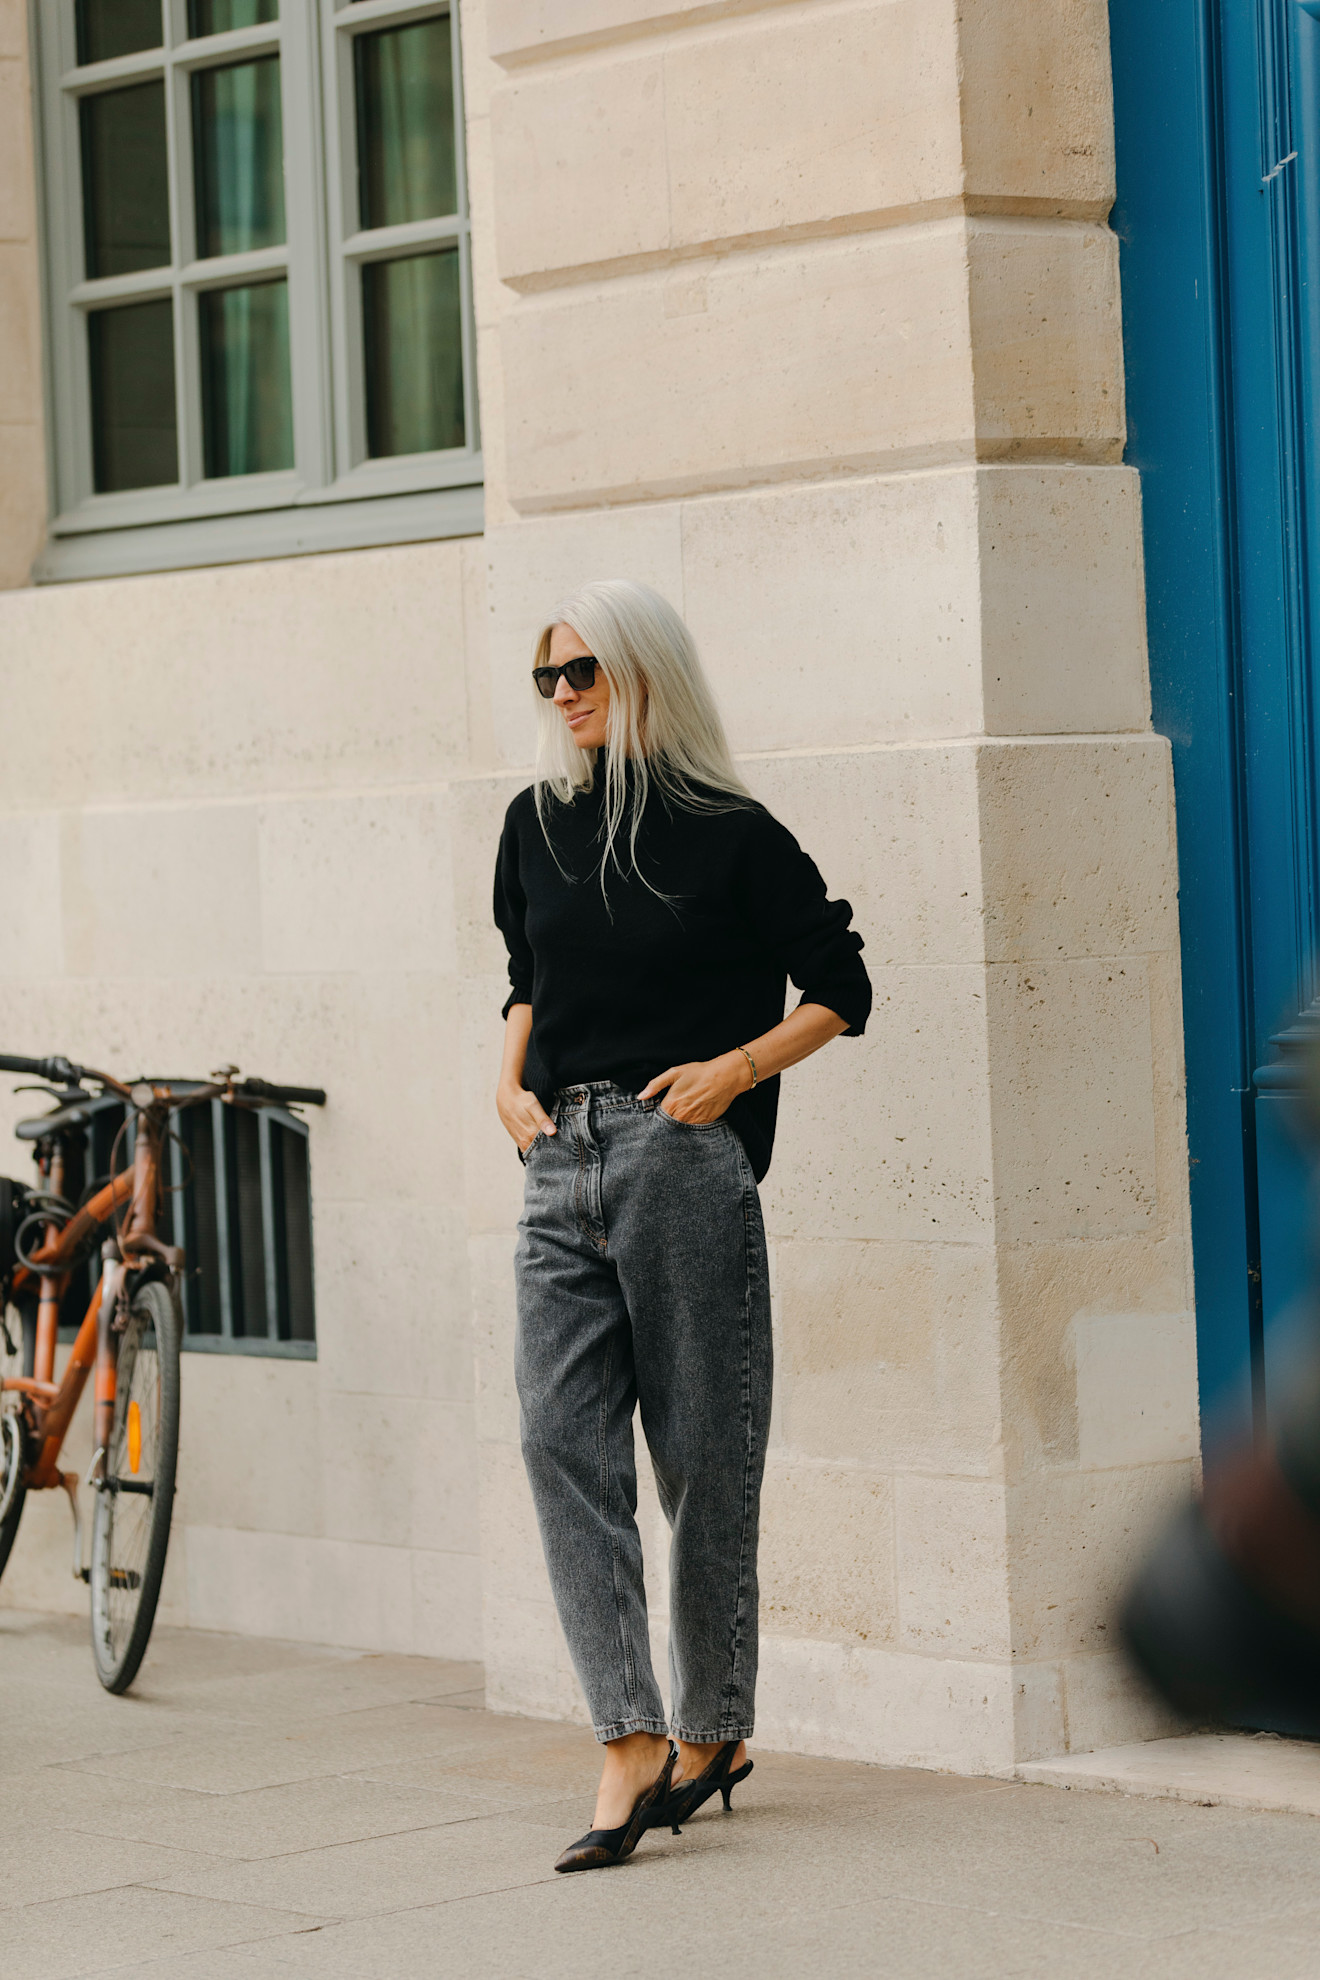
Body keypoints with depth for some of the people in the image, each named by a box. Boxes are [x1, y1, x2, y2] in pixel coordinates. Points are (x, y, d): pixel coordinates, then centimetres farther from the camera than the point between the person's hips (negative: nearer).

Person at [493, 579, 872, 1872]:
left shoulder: (728, 834, 0)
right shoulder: (537, 826, 14)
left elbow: (839, 992, 4)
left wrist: (734, 1068, -8)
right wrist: (508, 1079, 11)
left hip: (684, 1158, -5)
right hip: (561, 1169, 5)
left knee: (702, 1450, 2)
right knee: (561, 1438, -10)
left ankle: (713, 1728, 16)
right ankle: (632, 1747, -13)